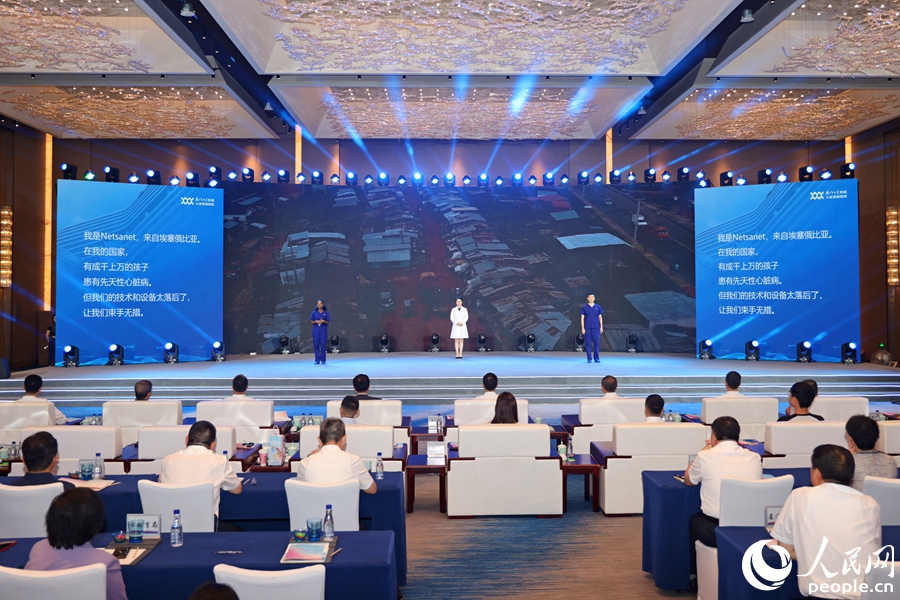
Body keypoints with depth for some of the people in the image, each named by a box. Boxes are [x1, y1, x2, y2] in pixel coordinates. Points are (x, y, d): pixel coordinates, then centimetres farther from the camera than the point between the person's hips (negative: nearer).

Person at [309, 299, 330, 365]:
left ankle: (323, 360, 3)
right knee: (316, 345, -2)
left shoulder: (326, 313, 5)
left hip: (323, 329, -1)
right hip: (315, 329, 1)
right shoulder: (314, 312, 8)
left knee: (323, 344, -4)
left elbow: (328, 322, 5)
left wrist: (323, 321, -14)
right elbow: (311, 321, 8)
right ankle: (317, 360, 4)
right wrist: (316, 321, -11)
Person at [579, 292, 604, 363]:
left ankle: (596, 358, 6)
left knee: (596, 343, -2)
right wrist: (582, 328, -4)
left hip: (596, 328, 1)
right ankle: (589, 359, 7)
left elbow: (600, 317, 11)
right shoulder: (584, 307, 3)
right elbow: (582, 318, 2)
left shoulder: (597, 307, 8)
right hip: (587, 328, -1)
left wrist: (601, 327, 4)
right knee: (588, 343, 0)